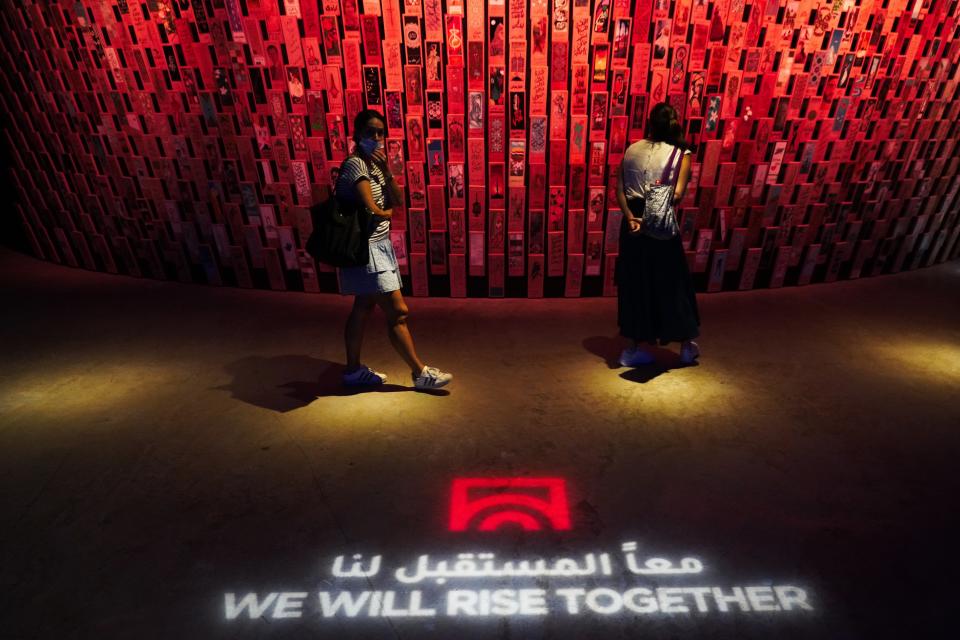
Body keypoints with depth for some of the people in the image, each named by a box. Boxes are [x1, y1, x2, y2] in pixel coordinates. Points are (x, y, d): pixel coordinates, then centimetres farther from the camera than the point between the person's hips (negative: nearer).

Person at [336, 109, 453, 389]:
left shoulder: (374, 164, 12)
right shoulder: (355, 165, -16)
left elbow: (398, 200, 4)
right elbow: (372, 212, -24)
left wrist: (386, 171, -11)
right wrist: (388, 213, -2)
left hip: (377, 245, 10)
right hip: (367, 249, -10)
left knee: (363, 308, 15)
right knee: (397, 311, -5)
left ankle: (353, 370, 26)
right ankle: (420, 372, 5)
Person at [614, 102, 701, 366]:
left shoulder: (631, 150, 6)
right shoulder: (680, 153, -3)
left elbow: (620, 190, -4)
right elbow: (678, 194, -16)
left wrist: (630, 216, -13)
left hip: (633, 221, 3)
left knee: (634, 283, 12)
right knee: (672, 283, 11)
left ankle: (633, 348, 19)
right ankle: (686, 345, 26)